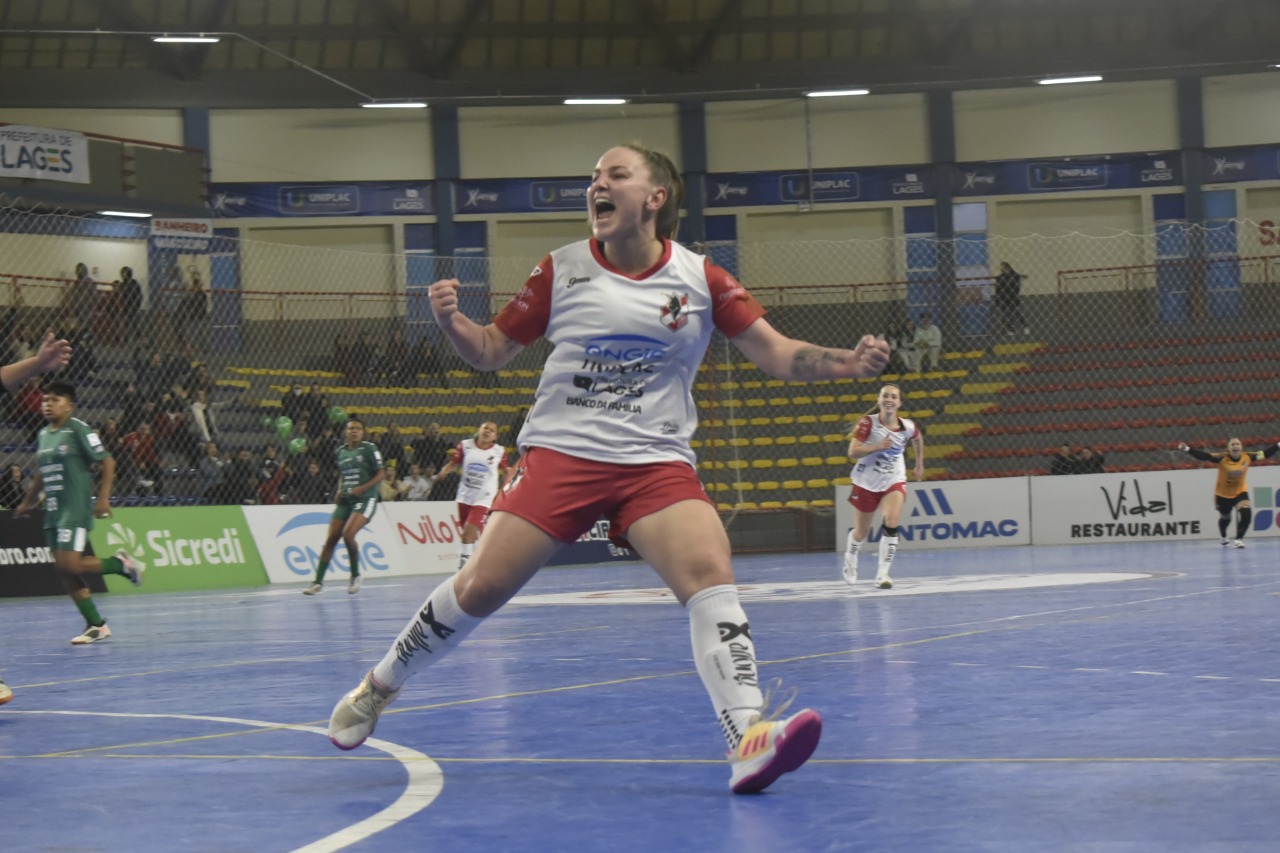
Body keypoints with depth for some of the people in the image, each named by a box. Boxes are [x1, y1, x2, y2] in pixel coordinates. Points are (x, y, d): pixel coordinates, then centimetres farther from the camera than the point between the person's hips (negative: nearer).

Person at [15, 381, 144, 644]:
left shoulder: (78, 429, -9)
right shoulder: (44, 434, 13)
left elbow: (107, 461, -10)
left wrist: (103, 498, -16)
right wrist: (27, 501, 29)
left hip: (76, 510, -8)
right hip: (53, 512, 8)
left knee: (70, 565, -17)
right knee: (63, 570, 4)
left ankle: (122, 563, 7)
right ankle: (96, 625, 10)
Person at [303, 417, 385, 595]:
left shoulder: (369, 448, -5)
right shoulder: (340, 452, 11)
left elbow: (381, 474, -8)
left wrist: (362, 488, -18)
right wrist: (339, 491, 5)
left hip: (365, 499, -6)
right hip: (345, 500, 6)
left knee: (348, 534, -23)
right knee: (331, 539, -1)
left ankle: (355, 576, -2)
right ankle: (318, 582, 5)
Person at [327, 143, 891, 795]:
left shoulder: (698, 280, 2)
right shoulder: (562, 271, 4)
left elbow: (777, 355, 2)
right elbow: (491, 352, 11)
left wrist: (850, 363, -16)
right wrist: (451, 323, -11)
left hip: (656, 464, 0)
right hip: (559, 453, 0)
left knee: (711, 576, -24)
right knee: (480, 587, -7)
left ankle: (749, 740, -31)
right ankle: (378, 687, 17)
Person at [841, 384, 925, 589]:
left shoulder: (908, 426, -7)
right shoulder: (868, 422, -16)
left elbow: (918, 439, 17)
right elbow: (853, 452, -22)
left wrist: (919, 465, 21)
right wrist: (878, 446, -29)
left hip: (894, 482, 1)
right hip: (866, 482, -1)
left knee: (891, 524, -24)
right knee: (861, 532, 13)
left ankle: (883, 573, -16)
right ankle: (850, 559, 46)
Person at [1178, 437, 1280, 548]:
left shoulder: (1247, 457, -17)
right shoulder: (1222, 458, -27)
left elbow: (1266, 454, -9)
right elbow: (1204, 456, -38)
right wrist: (1187, 449, -51)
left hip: (1240, 492, 1)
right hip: (1222, 494, -1)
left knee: (1246, 513, -25)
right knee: (1225, 517, 20)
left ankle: (1239, 539, -10)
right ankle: (1223, 538, 51)